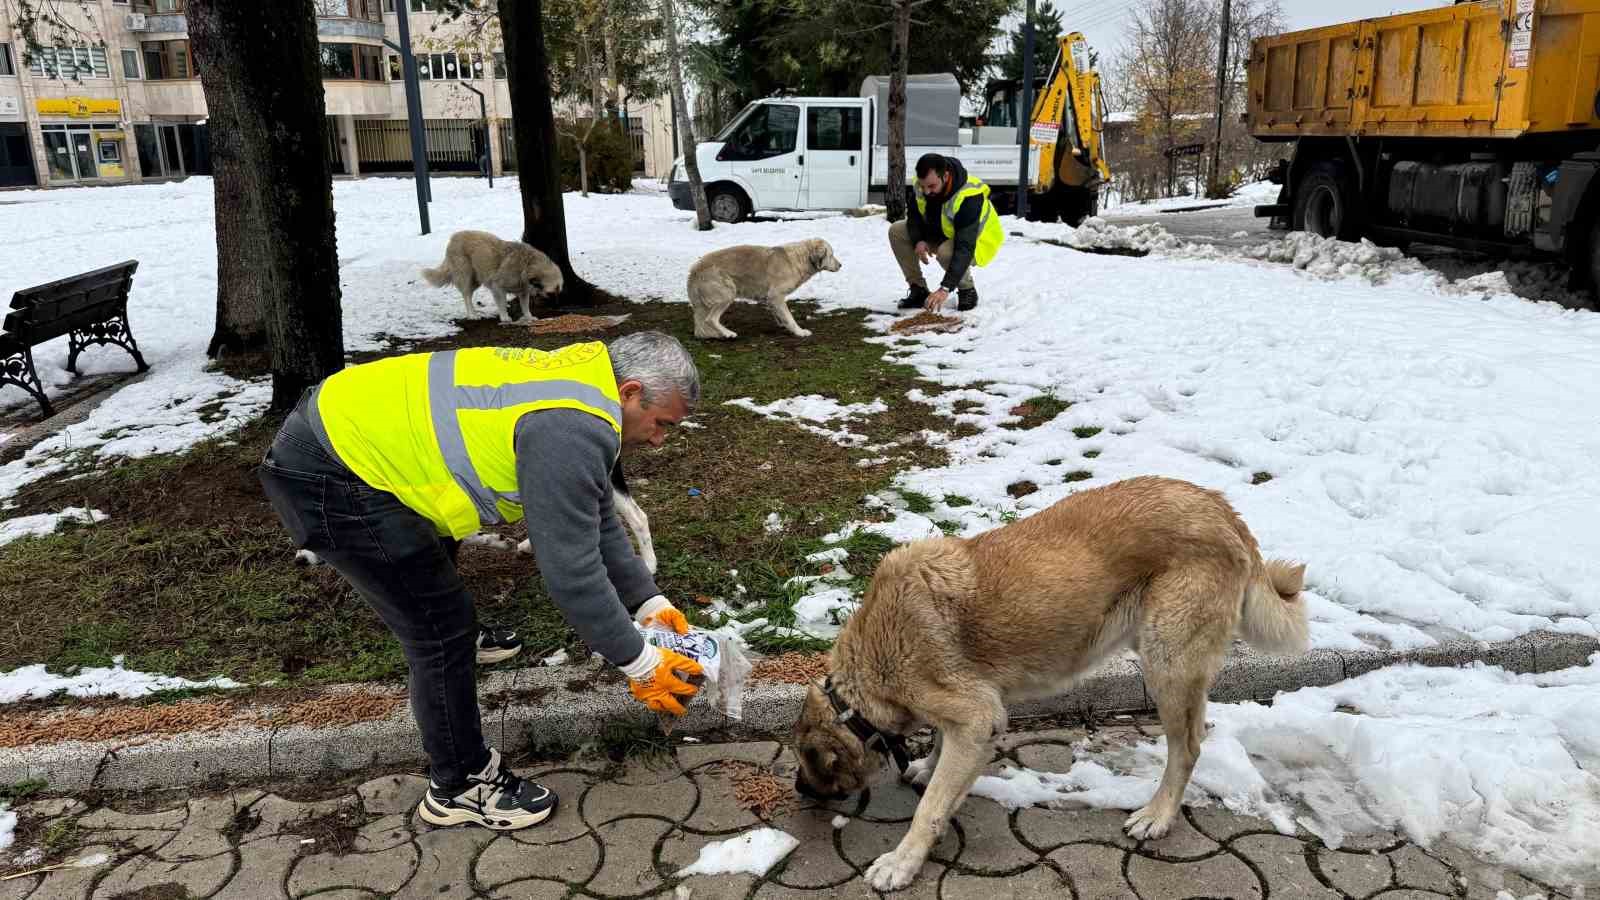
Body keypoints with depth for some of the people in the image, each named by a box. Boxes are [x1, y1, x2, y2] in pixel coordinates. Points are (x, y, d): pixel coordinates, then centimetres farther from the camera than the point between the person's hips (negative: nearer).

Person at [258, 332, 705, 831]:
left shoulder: (580, 384, 7)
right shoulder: (569, 432, -24)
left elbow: (596, 523, 15)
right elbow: (571, 566, -23)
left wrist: (650, 603, 13)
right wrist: (639, 662, -12)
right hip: (327, 475, -10)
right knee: (443, 626, -3)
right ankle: (458, 786, 15)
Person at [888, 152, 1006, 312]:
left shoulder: (968, 197, -38)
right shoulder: (922, 183, -19)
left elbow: (964, 248, -43)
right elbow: (914, 214, -1)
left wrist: (945, 288, -50)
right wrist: (918, 240, -24)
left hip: (975, 243, -7)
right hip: (940, 234, 7)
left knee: (947, 252, -40)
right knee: (897, 231, -10)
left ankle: (967, 291, -9)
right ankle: (918, 290, -2)